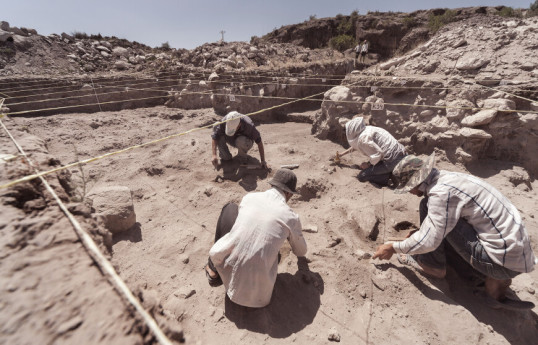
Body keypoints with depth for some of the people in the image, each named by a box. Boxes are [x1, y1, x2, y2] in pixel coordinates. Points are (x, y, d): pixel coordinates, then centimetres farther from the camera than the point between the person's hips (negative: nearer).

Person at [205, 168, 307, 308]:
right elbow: (301, 252, 17)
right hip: (255, 287, 0)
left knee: (230, 208, 17)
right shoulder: (291, 218, -2)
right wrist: (296, 239, 42)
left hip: (226, 270, 1)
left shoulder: (249, 197, 2)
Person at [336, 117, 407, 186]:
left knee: (362, 176, -3)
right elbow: (355, 146, 31)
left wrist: (368, 164, -4)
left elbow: (377, 154, -24)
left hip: (392, 161, -9)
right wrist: (342, 154, 38)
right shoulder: (366, 129, 14)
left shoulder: (363, 138, -16)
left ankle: (391, 176, -5)